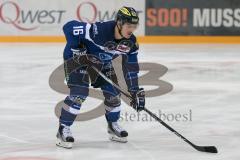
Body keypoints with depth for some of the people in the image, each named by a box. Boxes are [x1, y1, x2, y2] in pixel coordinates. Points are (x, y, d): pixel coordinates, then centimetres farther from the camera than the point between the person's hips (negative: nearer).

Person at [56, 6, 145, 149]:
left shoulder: (131, 43, -17)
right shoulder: (99, 30, -38)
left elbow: (131, 68, -7)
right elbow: (69, 27, -33)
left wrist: (136, 92, -10)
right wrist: (77, 50, -29)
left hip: (103, 63, 6)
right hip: (77, 58, -6)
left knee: (113, 92, 3)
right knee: (79, 93, -20)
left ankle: (113, 125, 27)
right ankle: (63, 129, -11)